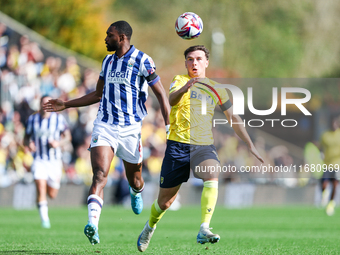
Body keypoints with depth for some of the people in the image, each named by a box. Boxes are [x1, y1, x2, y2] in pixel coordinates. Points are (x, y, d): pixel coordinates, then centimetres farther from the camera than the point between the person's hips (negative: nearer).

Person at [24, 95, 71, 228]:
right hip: (39, 160, 0)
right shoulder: (32, 119, 3)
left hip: (54, 160, 0)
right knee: (41, 188, -20)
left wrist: (59, 143, -16)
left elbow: (67, 136, 5)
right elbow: (26, 138, 11)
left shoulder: (58, 118, -1)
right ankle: (44, 218, -12)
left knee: (52, 194, 6)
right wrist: (28, 144, -13)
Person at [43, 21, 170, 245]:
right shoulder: (108, 61, 13)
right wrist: (66, 105, 24)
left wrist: (169, 126, -11)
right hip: (104, 126, 3)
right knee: (99, 175, -18)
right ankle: (93, 224, -31)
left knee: (134, 180, 13)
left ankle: (137, 193, 52)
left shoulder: (142, 61, -6)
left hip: (130, 128, -3)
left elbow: (161, 94, -4)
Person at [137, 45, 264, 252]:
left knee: (212, 178, -31)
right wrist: (184, 88, -43)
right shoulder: (180, 80, 2)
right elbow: (172, 100, -21)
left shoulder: (216, 88, 12)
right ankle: (150, 227, 36)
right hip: (178, 145, -2)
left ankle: (204, 230, -39)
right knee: (165, 200, 5)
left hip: (204, 146, 2)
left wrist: (250, 145, 16)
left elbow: (233, 118, 20)